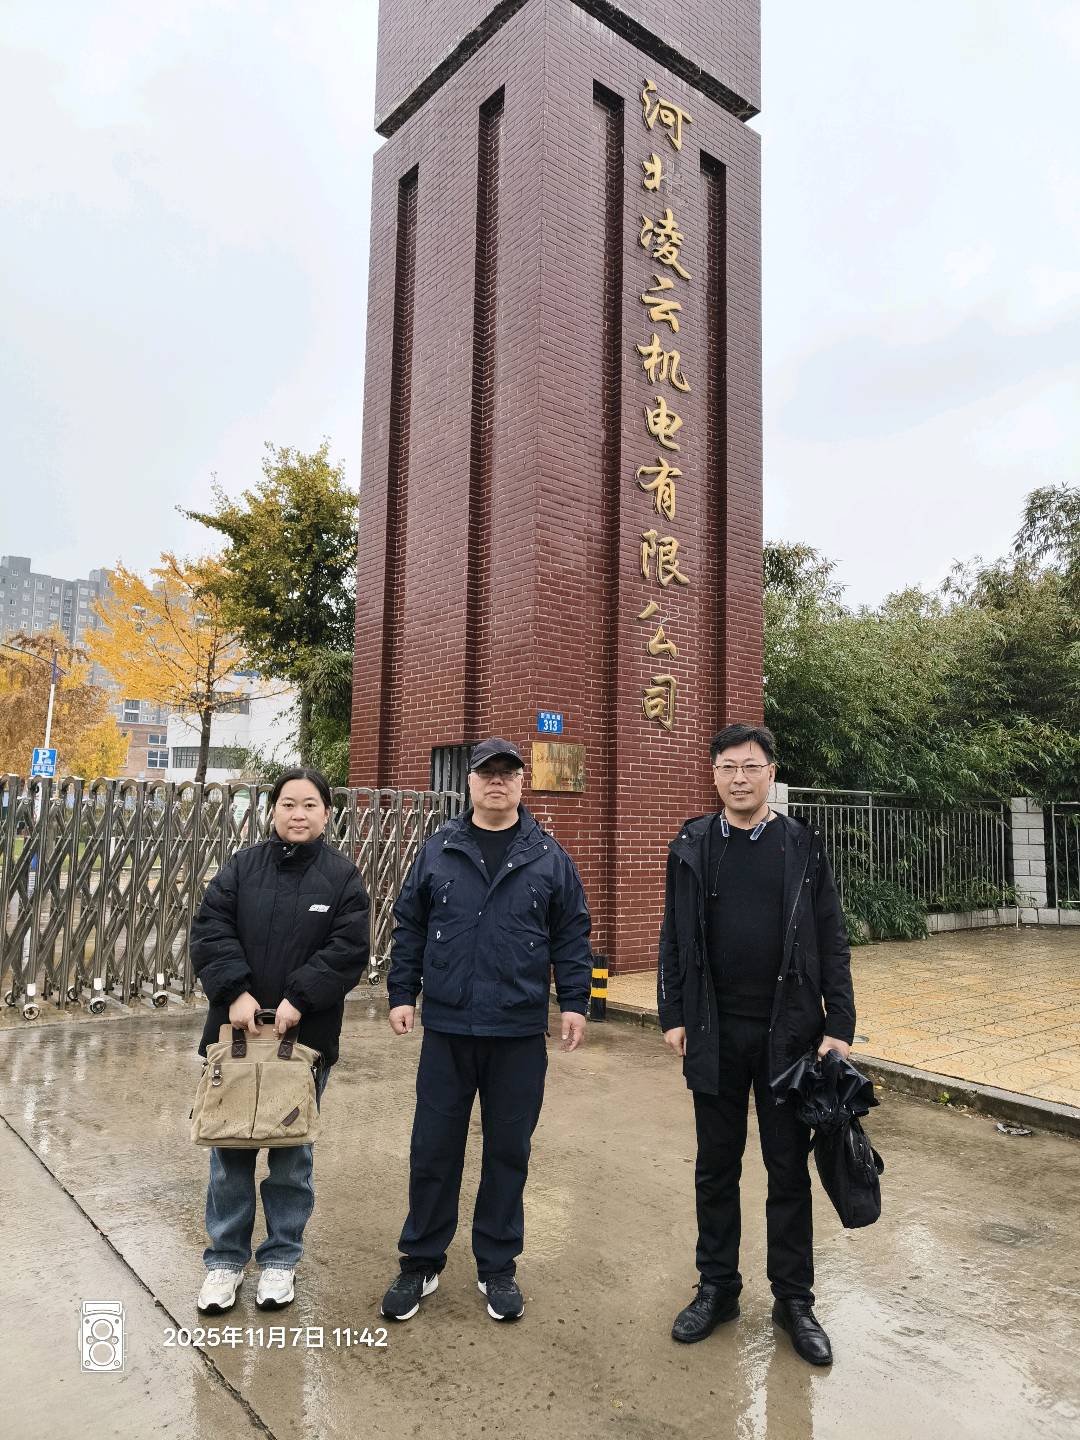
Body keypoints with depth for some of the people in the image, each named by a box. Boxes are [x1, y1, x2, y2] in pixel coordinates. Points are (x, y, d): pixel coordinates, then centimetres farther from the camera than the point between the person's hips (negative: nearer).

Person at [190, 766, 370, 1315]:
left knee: (292, 1151, 11)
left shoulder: (343, 877, -3)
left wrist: (298, 999, -18)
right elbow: (210, 931, -5)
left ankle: (282, 1258, 29)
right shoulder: (241, 867, 3)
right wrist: (236, 992, -17)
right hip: (236, 1027, 2)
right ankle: (225, 1258, 28)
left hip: (306, 1035, -1)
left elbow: (349, 950, -10)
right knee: (229, 1148, 11)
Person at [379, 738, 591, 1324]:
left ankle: (497, 1266, 30)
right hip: (446, 1030, 1)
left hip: (519, 1034, 0)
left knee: (508, 1152, 12)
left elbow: (572, 936, 4)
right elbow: (409, 927, 7)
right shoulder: (438, 851, 4)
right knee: (433, 1150, 10)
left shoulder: (549, 857, 2)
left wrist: (575, 1001, -1)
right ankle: (420, 1263, 29)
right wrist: (401, 994, 3)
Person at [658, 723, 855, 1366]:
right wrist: (673, 1015, 1)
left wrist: (838, 1026, -5)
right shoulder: (692, 846, 2)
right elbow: (674, 937, 5)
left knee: (789, 1168, 11)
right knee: (716, 1167, 13)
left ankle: (794, 1298, 28)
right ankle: (718, 1287, 31)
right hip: (715, 1034, 1)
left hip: (789, 1030, -1)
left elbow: (832, 943, 0)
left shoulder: (802, 846, -1)